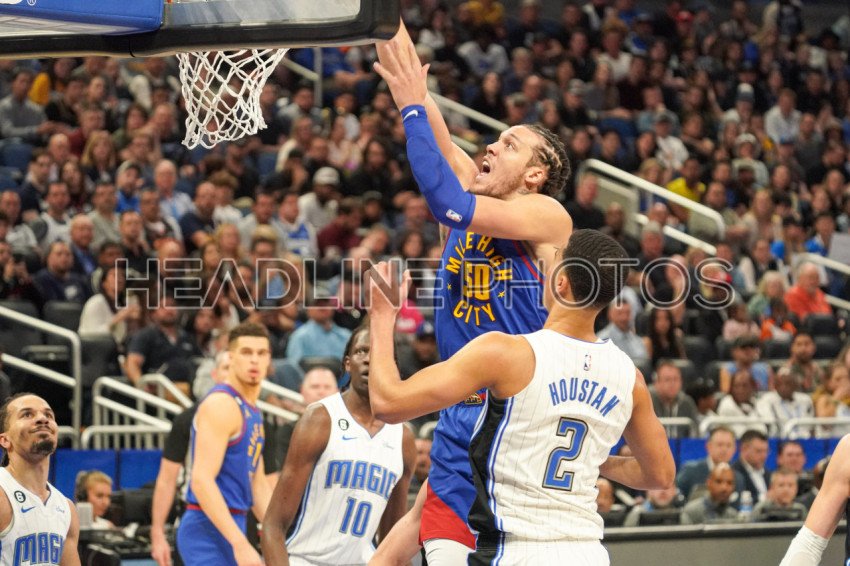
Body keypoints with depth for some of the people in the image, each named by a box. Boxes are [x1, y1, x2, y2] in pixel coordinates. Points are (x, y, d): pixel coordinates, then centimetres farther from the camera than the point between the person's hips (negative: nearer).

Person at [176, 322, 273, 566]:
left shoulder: (251, 410, 16)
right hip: (210, 530, -10)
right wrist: (240, 543, -27)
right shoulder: (221, 404, -14)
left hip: (230, 529, 10)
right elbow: (202, 480, -23)